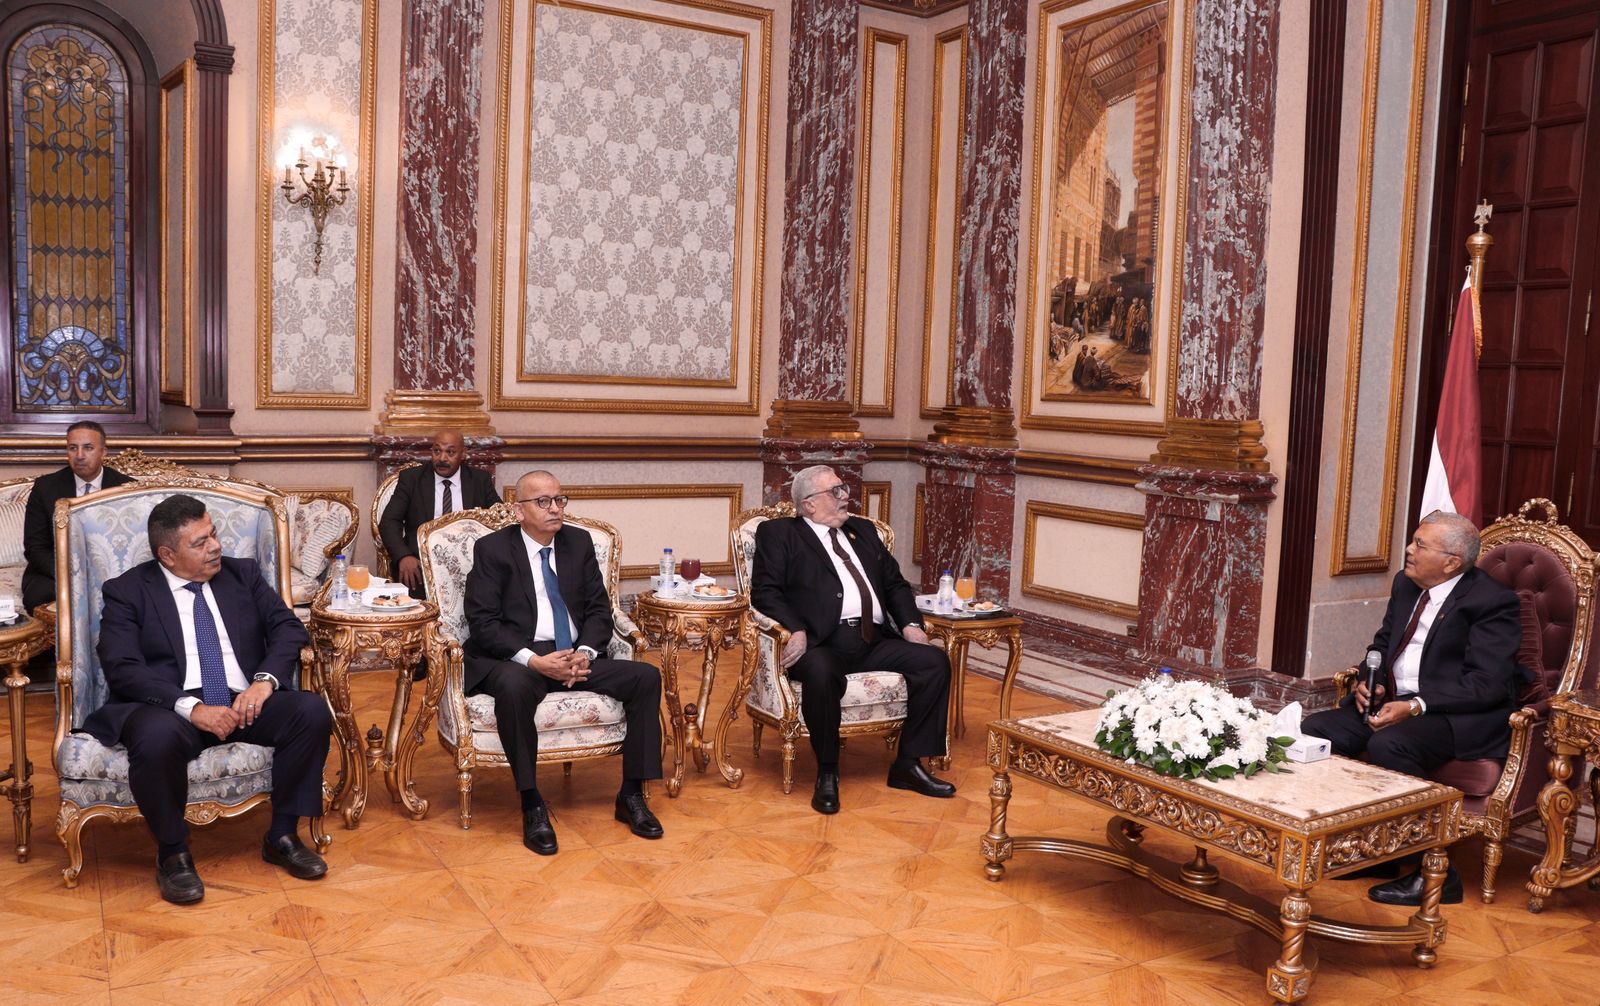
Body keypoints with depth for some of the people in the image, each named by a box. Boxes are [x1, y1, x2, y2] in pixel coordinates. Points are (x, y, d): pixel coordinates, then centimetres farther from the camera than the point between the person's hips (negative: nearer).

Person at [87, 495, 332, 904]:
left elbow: (288, 628, 6)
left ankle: (282, 836, -6)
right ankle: (172, 853, -12)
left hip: (245, 703, 4)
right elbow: (123, 669, -10)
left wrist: (265, 680, -14)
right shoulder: (126, 591, 2)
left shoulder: (243, 574, 13)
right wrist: (192, 707, -23)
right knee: (158, 737, -38)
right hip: (171, 710, -3)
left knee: (312, 711, -24)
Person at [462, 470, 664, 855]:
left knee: (647, 677, -16)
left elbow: (599, 608, 10)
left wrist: (585, 653, -11)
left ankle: (631, 795, -7)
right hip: (514, 659, -4)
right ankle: (532, 806, -24)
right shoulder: (492, 548, -3)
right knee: (514, 686, -39)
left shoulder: (579, 542, 10)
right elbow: (482, 623, -10)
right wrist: (534, 660, -23)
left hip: (576, 655, 5)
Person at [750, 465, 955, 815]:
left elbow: (894, 583, 26)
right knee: (820, 672, -38)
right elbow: (764, 591, -3)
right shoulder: (778, 533, 8)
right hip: (822, 643, -6)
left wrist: (910, 623, 7)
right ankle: (827, 774, -16)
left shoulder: (863, 530, 25)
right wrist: (795, 630, -20)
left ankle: (909, 764, -4)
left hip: (876, 641, 6)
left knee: (935, 660, -15)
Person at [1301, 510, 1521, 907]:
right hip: (1392, 701, 8)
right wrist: (1368, 681, 2)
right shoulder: (1406, 584, 12)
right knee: (1315, 730, -13)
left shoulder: (1493, 602, -11)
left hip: (1459, 716, -8)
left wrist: (1415, 707, -25)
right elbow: (1383, 643, 24)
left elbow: (1487, 684, -18)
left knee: (1387, 745, -35)